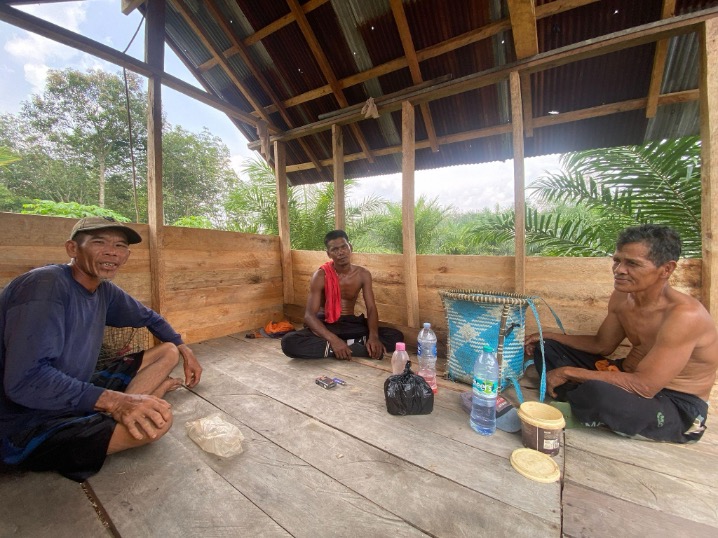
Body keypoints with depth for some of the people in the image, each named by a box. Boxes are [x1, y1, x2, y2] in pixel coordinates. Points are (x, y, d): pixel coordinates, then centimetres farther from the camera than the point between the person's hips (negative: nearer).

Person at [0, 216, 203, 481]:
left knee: (168, 352, 7)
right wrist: (113, 401, -37)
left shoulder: (104, 291, 0)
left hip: (73, 396, 8)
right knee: (157, 420, -29)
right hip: (24, 429, -8)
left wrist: (184, 349, 11)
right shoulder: (46, 284, -23)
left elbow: (149, 317, 16)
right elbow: (25, 379, -30)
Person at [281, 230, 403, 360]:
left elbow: (371, 308, -6)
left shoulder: (363, 274, -3)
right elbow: (309, 315, -19)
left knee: (396, 337, -16)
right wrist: (333, 339, -35)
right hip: (326, 324, -1)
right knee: (289, 342, -32)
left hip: (351, 324, 2)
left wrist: (373, 336, -27)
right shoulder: (321, 276, -12)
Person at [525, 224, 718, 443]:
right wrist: (549, 336, -2)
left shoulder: (684, 314, -27)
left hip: (677, 406, -7)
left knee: (597, 392, -38)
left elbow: (644, 386, -31)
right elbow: (602, 345, 9)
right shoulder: (621, 296, -5)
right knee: (546, 348, 3)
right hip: (629, 375, 7)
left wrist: (569, 372, -26)